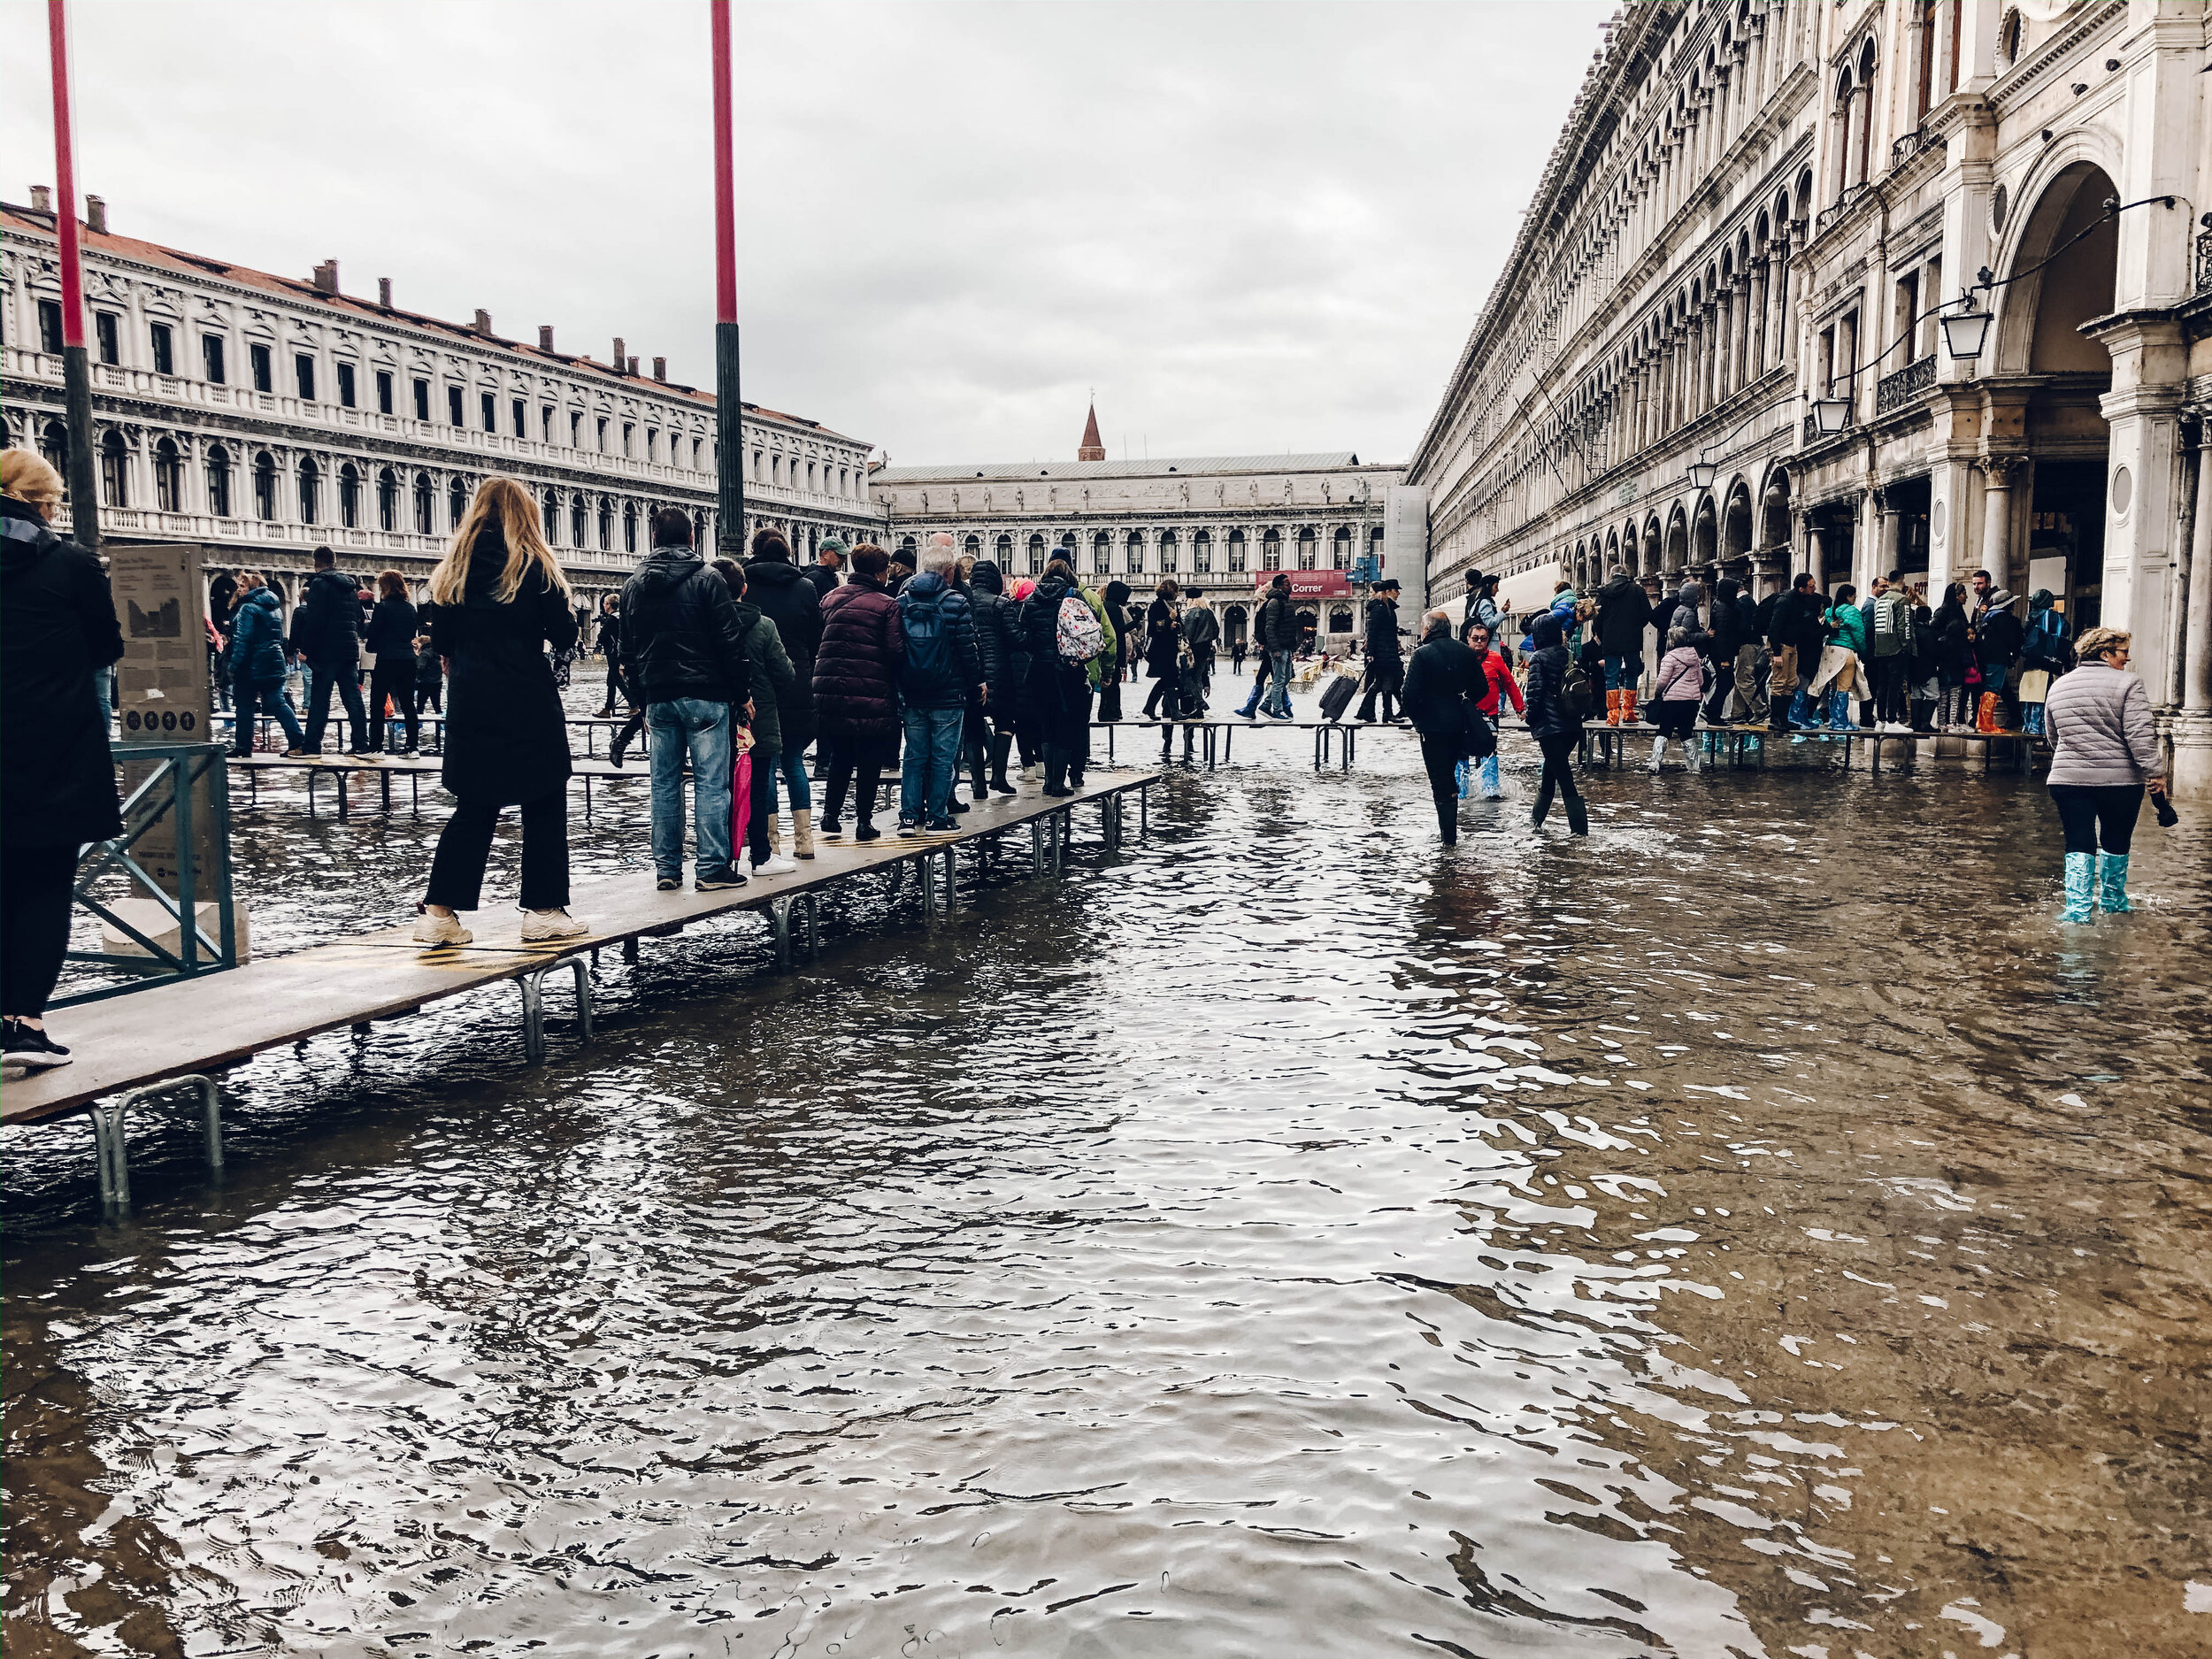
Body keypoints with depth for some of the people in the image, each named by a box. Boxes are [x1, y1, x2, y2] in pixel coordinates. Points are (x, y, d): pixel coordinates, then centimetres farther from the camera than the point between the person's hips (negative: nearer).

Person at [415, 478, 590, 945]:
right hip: (529, 705, -4)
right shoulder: (533, 565, -5)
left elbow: (440, 639, 8)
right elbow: (563, 634, -6)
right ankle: (543, 912, 7)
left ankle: (439, 914, 8)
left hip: (471, 705, 5)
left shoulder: (453, 567, 7)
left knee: (475, 807, 11)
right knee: (543, 807, 5)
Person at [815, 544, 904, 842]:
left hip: (831, 690, 5)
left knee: (841, 756, 18)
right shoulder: (886, 605, -7)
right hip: (871, 692, -5)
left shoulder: (831, 597, 9)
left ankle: (830, 812, 12)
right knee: (869, 760, 6)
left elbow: (818, 639, 11)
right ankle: (863, 821, 7)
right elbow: (896, 651, -11)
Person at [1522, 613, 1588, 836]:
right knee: (1550, 771, 20)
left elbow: (1535, 693, -12)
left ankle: (1579, 827, -10)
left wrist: (1531, 720, 1)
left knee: (1564, 777, -6)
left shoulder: (1539, 658, -7)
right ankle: (1536, 818, 34)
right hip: (1572, 725, 7)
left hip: (1549, 725, -7)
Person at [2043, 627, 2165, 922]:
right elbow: (2140, 735, -15)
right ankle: (2112, 900, 28)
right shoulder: (2127, 685, -7)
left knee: (2079, 845, 5)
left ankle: (2078, 908, -4)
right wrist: (2154, 772, -12)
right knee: (2116, 842, 14)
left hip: (2068, 778, 3)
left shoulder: (2058, 687, 10)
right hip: (2119, 780, -3)